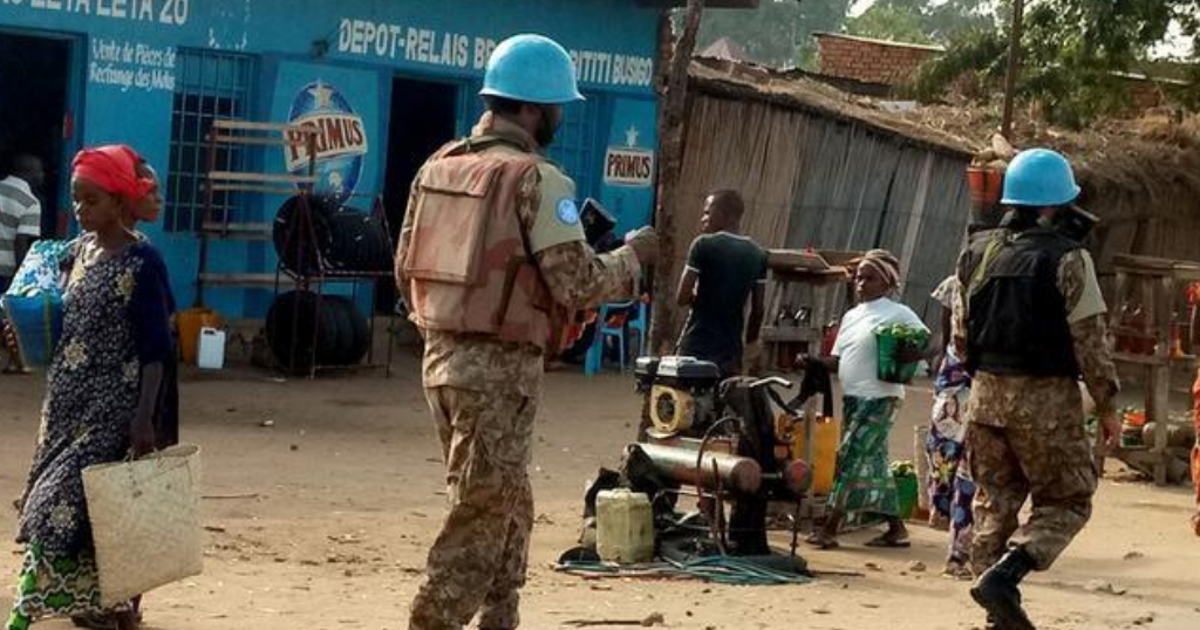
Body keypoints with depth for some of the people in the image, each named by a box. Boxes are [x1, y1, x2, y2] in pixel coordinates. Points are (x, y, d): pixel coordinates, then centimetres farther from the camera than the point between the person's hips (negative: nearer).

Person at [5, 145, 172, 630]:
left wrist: (144, 418, -19)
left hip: (111, 405, -7)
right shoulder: (80, 249, 9)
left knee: (60, 500, -12)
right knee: (94, 504, 11)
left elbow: (155, 349, -13)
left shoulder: (142, 262, -12)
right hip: (68, 398, 7)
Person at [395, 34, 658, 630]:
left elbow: (407, 271, 13)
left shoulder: (438, 167, 9)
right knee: (481, 516, -3)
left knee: (507, 508, 20)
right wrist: (632, 256, 2)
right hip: (500, 368, -8)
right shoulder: (537, 179, -13)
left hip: (443, 357, 8)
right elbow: (578, 283, -15)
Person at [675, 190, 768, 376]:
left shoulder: (704, 245, -8)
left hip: (697, 347, -5)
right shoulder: (758, 254, 7)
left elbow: (682, 297, -11)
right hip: (731, 349, 5)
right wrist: (750, 343, 20)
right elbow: (758, 309, 9)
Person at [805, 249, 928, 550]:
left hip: (879, 398, -8)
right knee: (873, 462, 10)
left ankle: (830, 527, -12)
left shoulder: (898, 314, -4)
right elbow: (838, 360, 17)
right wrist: (816, 362, -1)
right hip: (853, 398, 8)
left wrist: (907, 355, -24)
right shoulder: (851, 316, 17)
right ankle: (895, 528, 16)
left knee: (852, 458, -12)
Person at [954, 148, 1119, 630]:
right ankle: (1004, 574, -15)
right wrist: (1106, 407, -2)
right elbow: (1089, 340, -11)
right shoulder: (1067, 259, -11)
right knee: (1066, 502, 6)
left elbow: (960, 335, 13)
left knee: (994, 501, 14)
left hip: (985, 393, 5)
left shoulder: (977, 255, 7)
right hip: (1046, 397, -5)